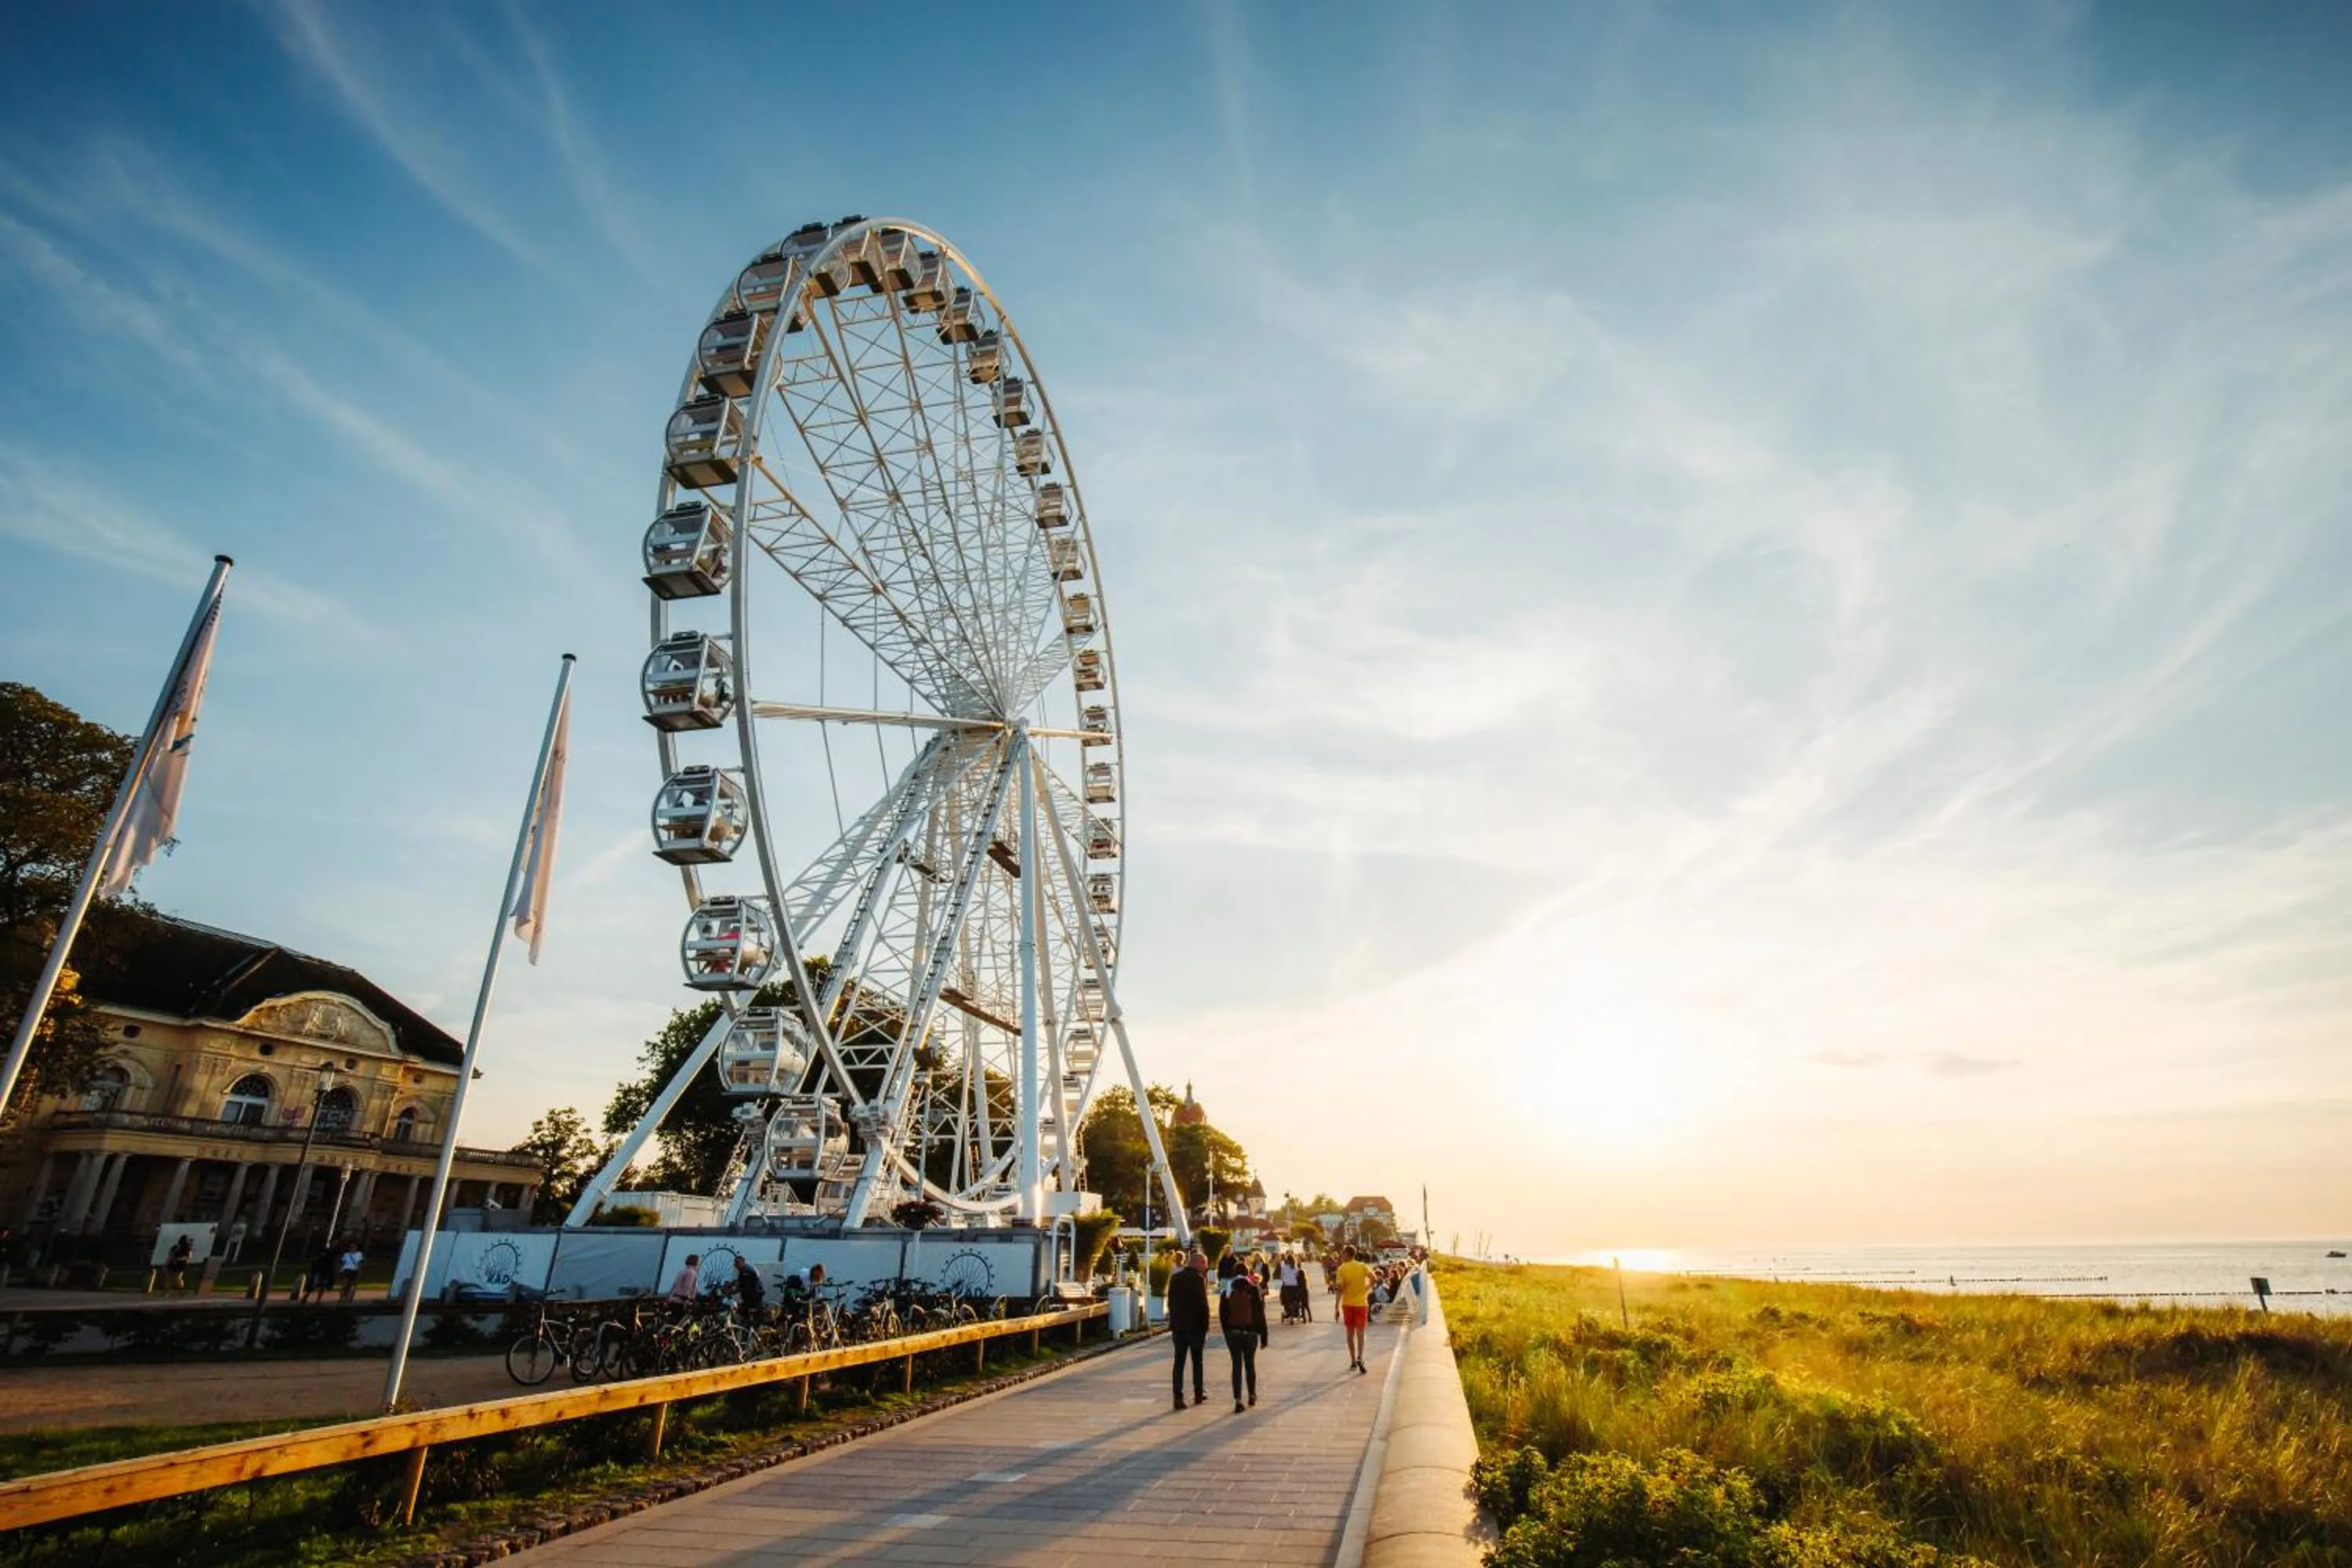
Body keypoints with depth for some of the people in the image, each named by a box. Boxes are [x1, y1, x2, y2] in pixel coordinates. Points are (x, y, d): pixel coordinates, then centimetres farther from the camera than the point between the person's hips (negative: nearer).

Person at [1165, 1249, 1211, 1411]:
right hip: (1195, 1326, -4)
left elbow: (1170, 1302, 9)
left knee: (1179, 1361, 6)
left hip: (1178, 1325, 4)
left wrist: (1173, 1321, 14)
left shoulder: (1175, 1277, 6)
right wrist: (1205, 1325, -8)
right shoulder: (1198, 1279, -14)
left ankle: (1178, 1397, 0)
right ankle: (1199, 1393, 21)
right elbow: (1203, 1304, -15)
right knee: (1197, 1361, 12)